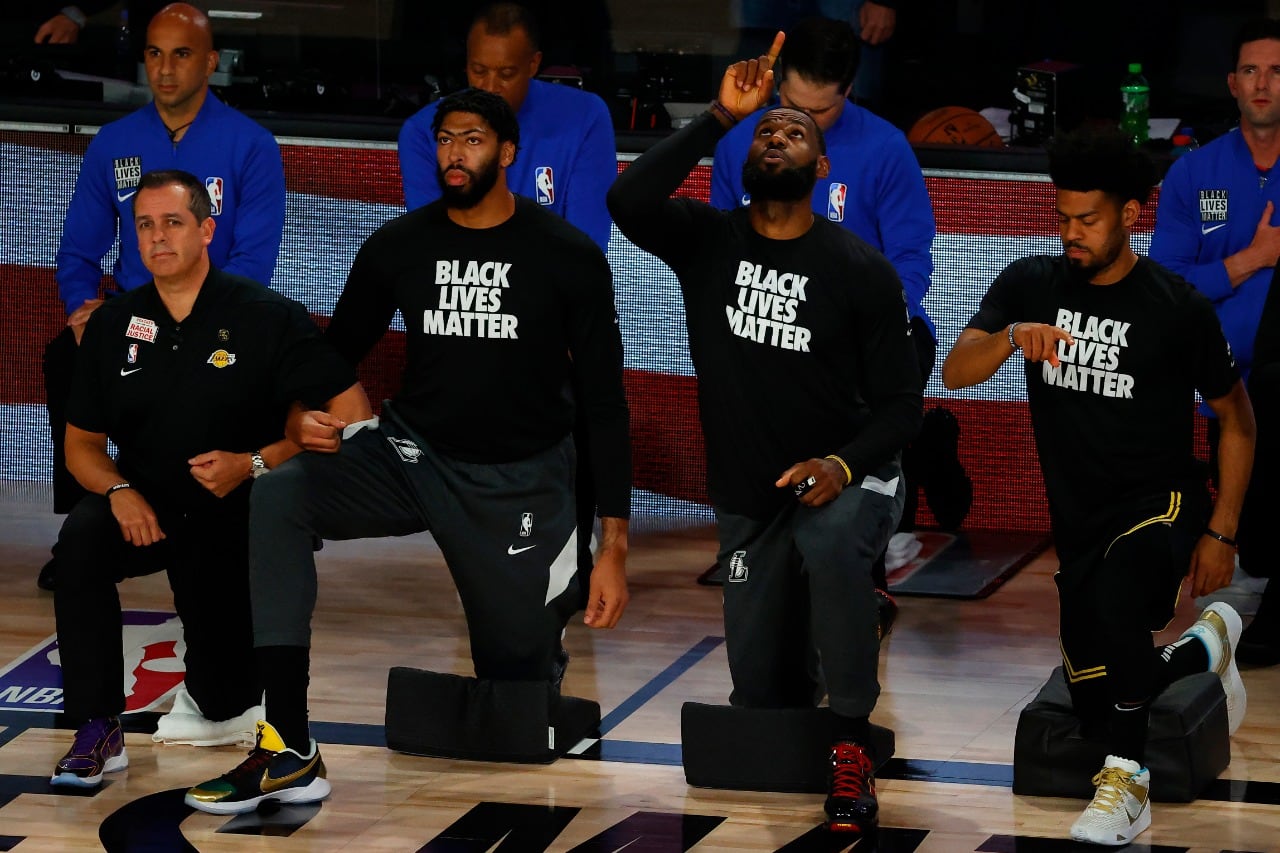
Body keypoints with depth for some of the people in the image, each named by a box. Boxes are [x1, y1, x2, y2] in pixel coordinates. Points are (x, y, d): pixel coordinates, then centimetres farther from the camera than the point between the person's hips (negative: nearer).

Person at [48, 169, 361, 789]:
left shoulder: (267, 317, -12)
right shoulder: (113, 326, 0)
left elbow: (350, 413, -14)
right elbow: (81, 443, 7)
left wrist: (254, 464, -23)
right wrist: (118, 491, -16)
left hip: (239, 515, -2)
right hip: (148, 510, 2)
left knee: (227, 702, -3)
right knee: (81, 540, -33)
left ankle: (220, 690, 39)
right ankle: (99, 731, -24)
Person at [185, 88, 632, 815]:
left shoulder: (568, 258, -10)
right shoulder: (399, 248, -2)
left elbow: (604, 401, -7)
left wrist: (614, 547, -11)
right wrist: (306, 414, -16)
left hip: (519, 482, -2)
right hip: (414, 453, 2)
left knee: (521, 680, 3)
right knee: (275, 500, -26)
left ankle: (556, 597, 44)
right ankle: (290, 753, -29)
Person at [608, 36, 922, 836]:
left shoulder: (861, 269, -12)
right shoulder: (708, 241, -5)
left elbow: (900, 404, -10)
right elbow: (627, 200, -26)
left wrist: (842, 466, -29)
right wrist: (719, 119, -25)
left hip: (847, 480, -4)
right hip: (749, 501, 4)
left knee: (828, 542, -40)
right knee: (761, 694, 7)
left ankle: (853, 741, -27)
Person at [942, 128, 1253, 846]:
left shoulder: (1178, 308, -9)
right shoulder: (1032, 286, -1)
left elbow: (1237, 418, 0)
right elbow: (956, 373, -11)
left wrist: (1221, 534, -4)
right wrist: (1012, 336, -32)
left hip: (1161, 504, -5)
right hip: (1079, 517, 5)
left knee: (1115, 600, -34)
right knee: (1096, 698, 4)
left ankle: (1128, 778, -17)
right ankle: (1205, 646, 32)